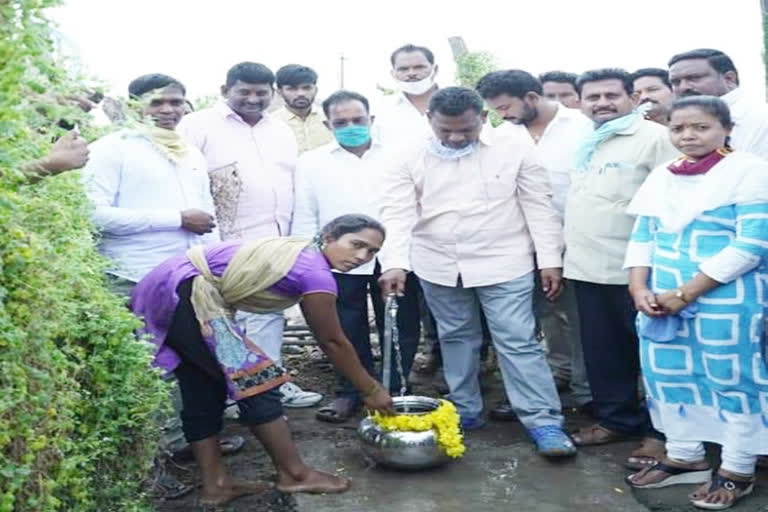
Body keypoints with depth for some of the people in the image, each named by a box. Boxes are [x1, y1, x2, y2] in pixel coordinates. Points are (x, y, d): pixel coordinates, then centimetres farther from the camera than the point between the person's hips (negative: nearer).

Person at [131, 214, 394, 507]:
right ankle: (293, 474, 7)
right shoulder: (316, 273, -13)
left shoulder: (302, 256, 16)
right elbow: (333, 341, -4)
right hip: (187, 295, -10)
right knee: (256, 380, -4)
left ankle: (215, 485, 21)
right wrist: (371, 390, 7)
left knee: (203, 392, 14)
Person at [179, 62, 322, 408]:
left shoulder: (282, 132, 16)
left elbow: (293, 187, 18)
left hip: (275, 246, 6)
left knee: (269, 317, 11)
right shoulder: (200, 126, -4)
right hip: (225, 248, -6)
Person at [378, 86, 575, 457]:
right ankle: (466, 410, 29)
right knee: (456, 339, 14)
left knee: (519, 342, -3)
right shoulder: (410, 160, -2)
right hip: (439, 266, 3)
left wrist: (550, 260, -5)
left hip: (503, 263, -2)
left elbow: (539, 207, -2)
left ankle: (544, 422, 3)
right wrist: (395, 262, -21)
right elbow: (397, 213, -8)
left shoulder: (513, 152, -5)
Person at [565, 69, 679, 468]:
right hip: (587, 266, 7)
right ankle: (616, 418, 30)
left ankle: (660, 431, 17)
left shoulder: (654, 137, -8)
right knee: (602, 352, 15)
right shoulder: (583, 143, 14)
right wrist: (566, 251, 17)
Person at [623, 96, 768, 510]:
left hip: (726, 300, -6)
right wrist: (639, 288, -5)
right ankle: (685, 457, 29)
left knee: (732, 380, 5)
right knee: (667, 377, 11)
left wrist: (686, 293, -16)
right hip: (662, 299, 6)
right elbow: (642, 236, 12)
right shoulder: (661, 176, 11)